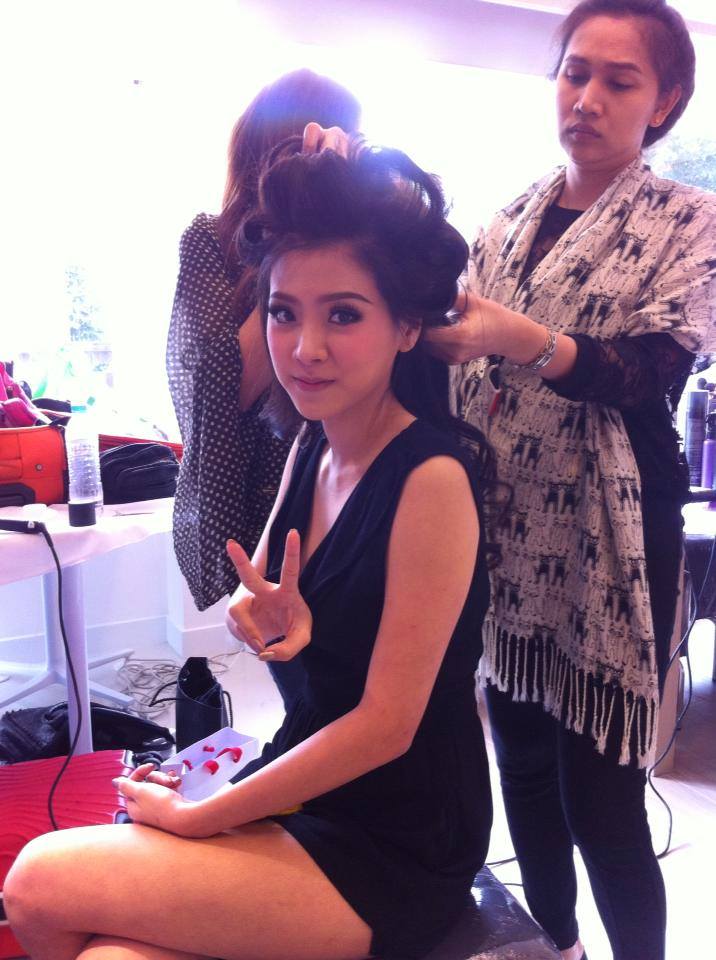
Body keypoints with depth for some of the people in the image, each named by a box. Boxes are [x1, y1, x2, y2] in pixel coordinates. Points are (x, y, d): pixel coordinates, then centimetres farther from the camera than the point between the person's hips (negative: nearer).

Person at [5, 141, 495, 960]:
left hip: (393, 853, -6)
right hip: (301, 790, 6)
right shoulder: (311, 444, 0)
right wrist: (265, 617, -18)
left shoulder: (431, 476, -22)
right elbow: (257, 597, 7)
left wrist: (194, 816, -12)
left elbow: (387, 722, -20)